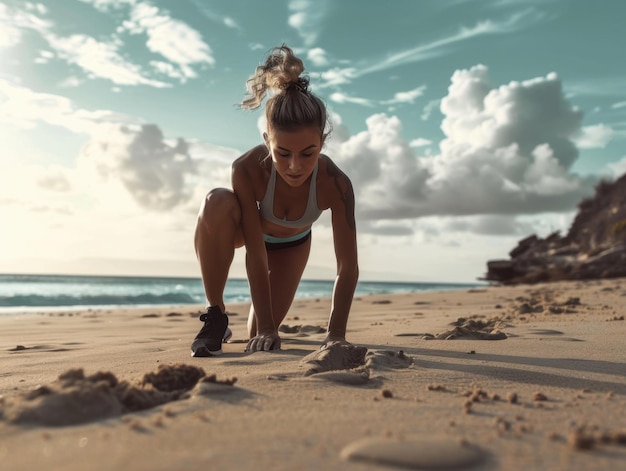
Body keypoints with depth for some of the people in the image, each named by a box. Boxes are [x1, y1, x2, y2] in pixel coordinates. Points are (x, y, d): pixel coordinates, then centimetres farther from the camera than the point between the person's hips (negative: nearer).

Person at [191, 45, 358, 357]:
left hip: (292, 244, 2)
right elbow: (255, 257, -36)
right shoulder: (247, 169, -40)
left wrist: (335, 333, -35)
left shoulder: (335, 184, -38)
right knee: (216, 203, -40)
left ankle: (261, 325, 43)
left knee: (258, 336, 1)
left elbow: (348, 267, -32)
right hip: (247, 229, -1)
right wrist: (266, 328, -35)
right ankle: (216, 316, -22)